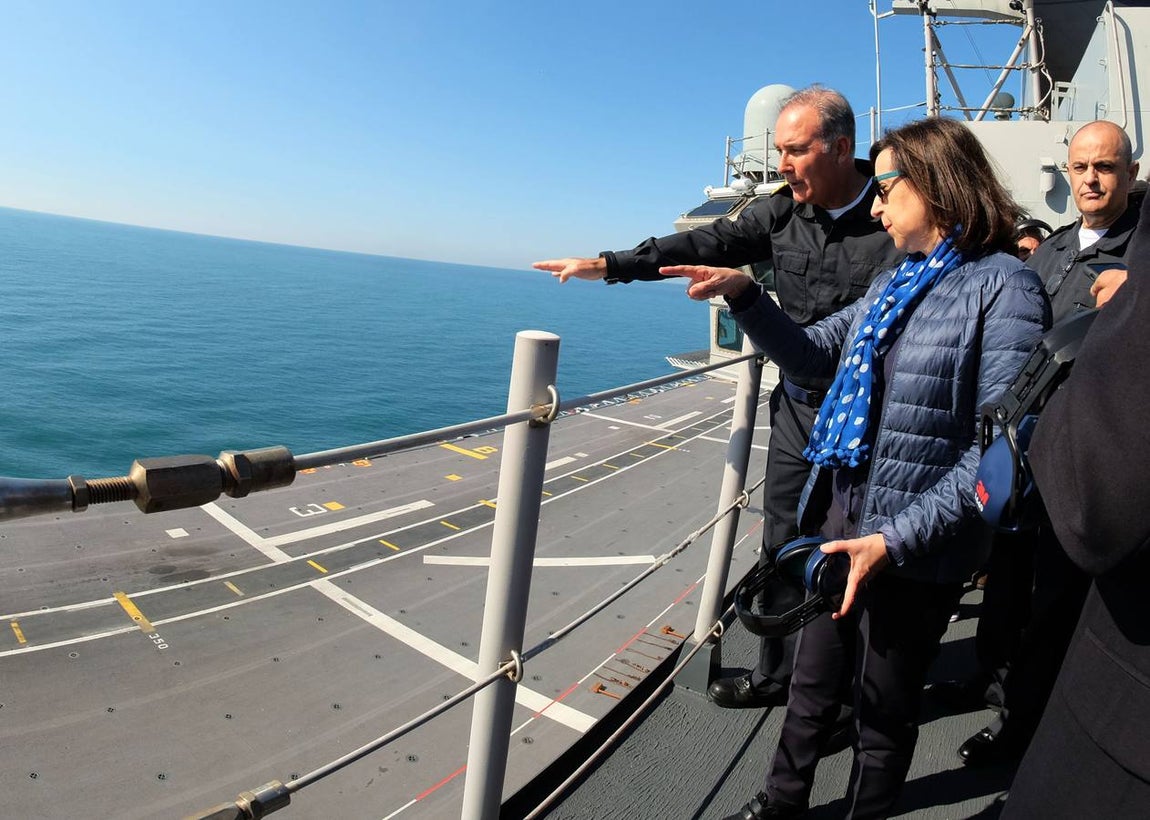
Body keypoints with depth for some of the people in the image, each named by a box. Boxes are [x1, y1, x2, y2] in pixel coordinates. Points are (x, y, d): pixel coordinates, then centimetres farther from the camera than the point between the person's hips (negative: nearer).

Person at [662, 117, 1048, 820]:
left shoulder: (1005, 286, -13)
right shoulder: (897, 282, 9)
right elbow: (813, 353, 12)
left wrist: (895, 539, -23)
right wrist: (744, 294, 0)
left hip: (916, 548, -6)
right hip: (839, 517, 7)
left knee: (884, 705, 17)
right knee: (814, 680, 22)